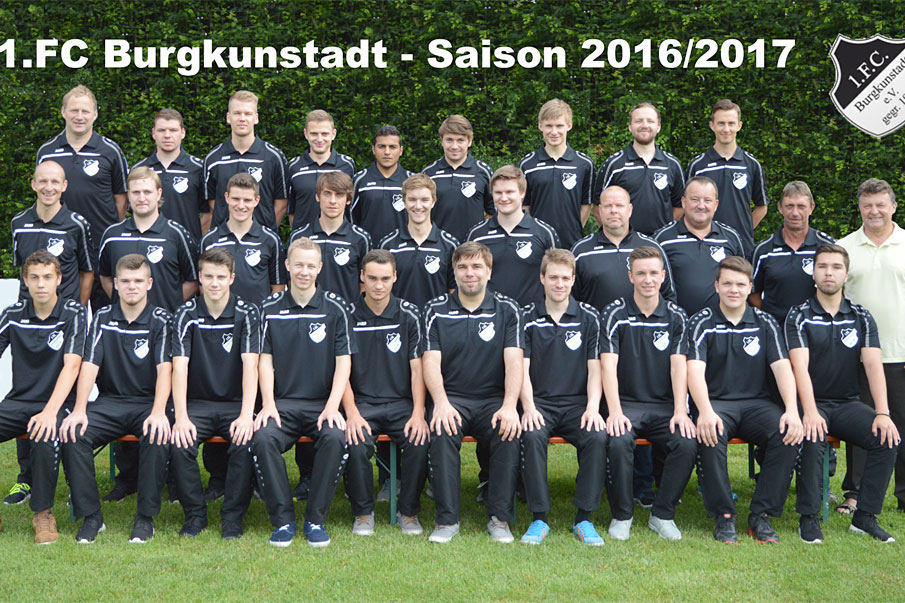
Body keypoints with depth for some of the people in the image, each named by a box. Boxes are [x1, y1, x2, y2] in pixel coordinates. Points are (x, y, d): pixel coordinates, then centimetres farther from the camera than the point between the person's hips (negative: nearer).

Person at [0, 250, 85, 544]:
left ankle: (43, 513, -14)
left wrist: (50, 412, -27)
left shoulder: (74, 313, -5)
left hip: (57, 404, -3)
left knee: (45, 437, -35)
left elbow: (71, 365, -15)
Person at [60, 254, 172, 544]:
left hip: (148, 402, -3)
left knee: (158, 437, -34)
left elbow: (164, 369, -11)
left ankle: (146, 517, -18)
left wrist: (158, 412, -27)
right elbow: (89, 365, -1)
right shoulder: (102, 318, 8)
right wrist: (79, 410, -17)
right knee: (72, 435, -25)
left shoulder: (160, 320, -1)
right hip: (109, 402, 3)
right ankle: (91, 516, -13)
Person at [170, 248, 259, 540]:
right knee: (179, 442, -27)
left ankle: (233, 516, -11)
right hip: (197, 402, 1)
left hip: (236, 403, -1)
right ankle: (195, 513, -5)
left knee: (247, 440, -30)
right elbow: (180, 366, -9)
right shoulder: (186, 314, -1)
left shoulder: (247, 313, -3)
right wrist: (181, 417, -23)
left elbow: (250, 365, -13)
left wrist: (246, 415, -26)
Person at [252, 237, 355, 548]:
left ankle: (316, 519, -14)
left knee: (335, 437, -32)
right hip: (282, 403, 1)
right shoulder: (270, 308, 8)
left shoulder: (336, 308, 4)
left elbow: (343, 360, 1)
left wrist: (332, 406, -12)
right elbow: (266, 360, 7)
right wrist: (268, 404, -7)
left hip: (322, 403, -1)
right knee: (263, 438, -29)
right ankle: (283, 519, -13)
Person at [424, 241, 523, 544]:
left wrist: (509, 406, -21)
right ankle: (447, 519, -22)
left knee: (510, 431, -30)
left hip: (493, 398, 0)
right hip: (451, 397, 0)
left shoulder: (508, 310, 6)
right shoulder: (436, 310, 6)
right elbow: (431, 362, -3)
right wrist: (441, 404, -21)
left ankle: (500, 518, -17)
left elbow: (514, 361, -5)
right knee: (442, 431, -32)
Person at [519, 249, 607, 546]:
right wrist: (528, 406, -17)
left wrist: (593, 407, -12)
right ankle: (539, 519, -21)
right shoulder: (527, 317, 5)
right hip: (539, 401, -1)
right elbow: (522, 368, 0)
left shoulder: (589, 317, 8)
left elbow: (594, 368, 5)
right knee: (532, 435, -33)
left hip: (577, 402, 1)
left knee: (598, 436, -29)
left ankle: (584, 519, -17)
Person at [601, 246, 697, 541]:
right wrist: (615, 412, -21)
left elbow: (678, 365, -1)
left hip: (665, 405, 2)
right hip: (627, 403, -2)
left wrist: (680, 412, -15)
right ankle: (621, 515, -9)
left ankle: (662, 515, -6)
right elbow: (609, 364, -8)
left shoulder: (676, 317, 7)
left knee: (688, 443, -27)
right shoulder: (614, 314, 0)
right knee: (618, 441, -32)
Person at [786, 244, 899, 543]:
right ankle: (809, 518, -19)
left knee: (888, 438, -22)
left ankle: (865, 516, -10)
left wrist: (882, 413, -18)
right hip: (812, 402, -3)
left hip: (847, 404, 3)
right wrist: (810, 412, -29)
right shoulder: (799, 316, -1)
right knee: (813, 438, -34)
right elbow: (800, 367, -14)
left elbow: (873, 365, -3)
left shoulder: (861, 317, 9)